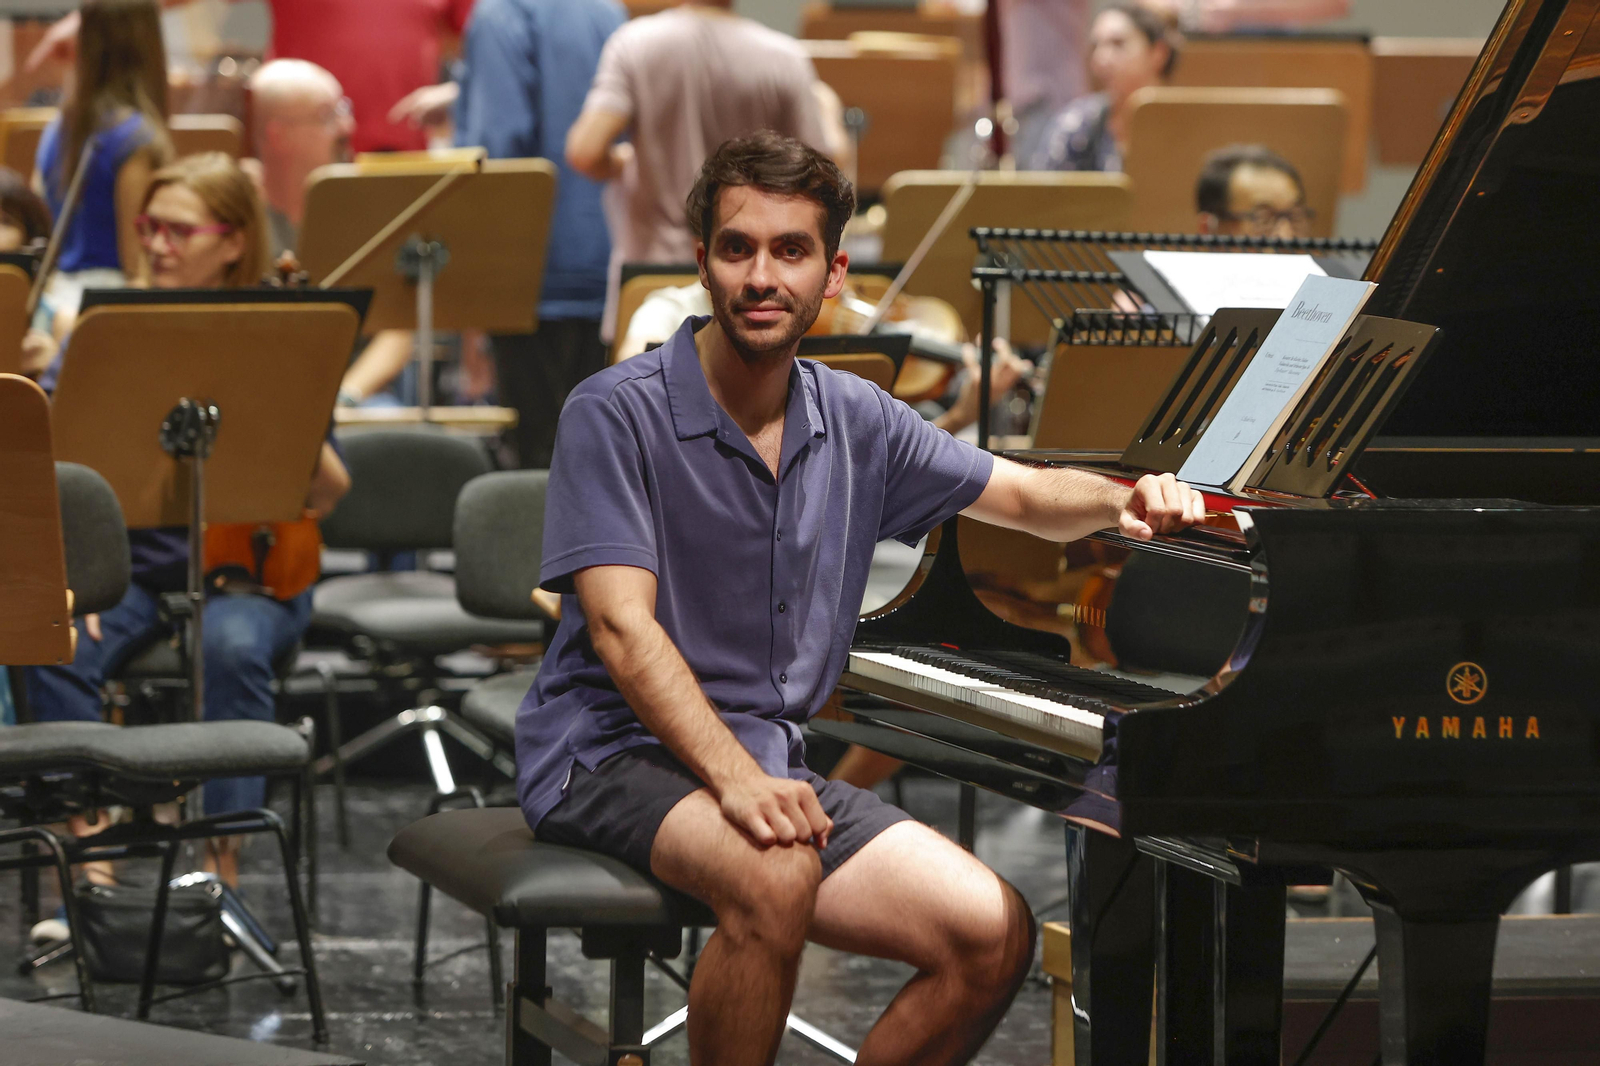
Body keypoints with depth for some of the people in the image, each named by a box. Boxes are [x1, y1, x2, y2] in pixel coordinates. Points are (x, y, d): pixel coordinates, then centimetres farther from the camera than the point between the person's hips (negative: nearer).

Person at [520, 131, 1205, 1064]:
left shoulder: (853, 422, 10)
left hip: (774, 766, 7)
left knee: (994, 935, -10)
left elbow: (1022, 495, 19)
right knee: (777, 874, -37)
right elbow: (621, 627, -19)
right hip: (616, 755, -7)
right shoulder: (618, 414, -10)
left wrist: (1124, 502, -5)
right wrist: (733, 777, -33)